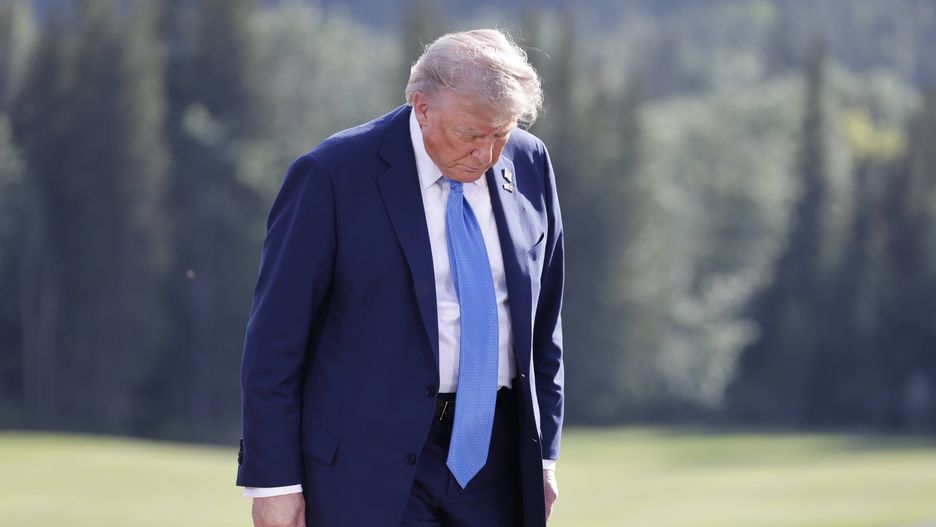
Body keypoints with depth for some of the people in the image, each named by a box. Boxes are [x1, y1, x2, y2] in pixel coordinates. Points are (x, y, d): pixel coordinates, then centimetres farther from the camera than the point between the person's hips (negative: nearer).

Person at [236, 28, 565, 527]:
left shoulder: (529, 165, 5)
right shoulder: (333, 175, -10)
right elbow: (275, 335, -8)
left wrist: (543, 455, 13)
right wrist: (273, 481, -10)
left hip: (494, 457, 5)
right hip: (372, 465, -5)